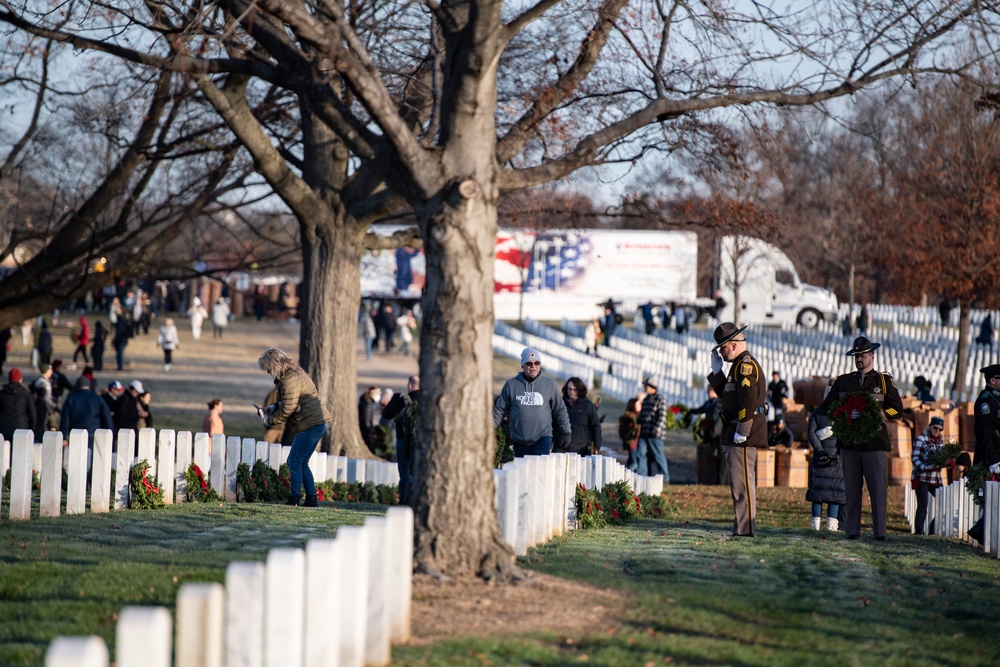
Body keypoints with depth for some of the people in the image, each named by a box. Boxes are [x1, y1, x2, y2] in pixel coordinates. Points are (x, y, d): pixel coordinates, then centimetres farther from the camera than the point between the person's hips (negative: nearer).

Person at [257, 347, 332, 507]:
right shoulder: (293, 374, 16)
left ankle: (294, 499, -5)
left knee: (295, 462, -6)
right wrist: (272, 407, 11)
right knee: (301, 463, 15)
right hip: (317, 424, 11)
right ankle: (311, 499, 14)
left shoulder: (290, 379, -17)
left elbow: (288, 408, -18)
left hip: (310, 425, -11)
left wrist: (269, 420, -6)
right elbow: (288, 402, 26)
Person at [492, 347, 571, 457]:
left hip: (543, 438, -2)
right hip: (519, 441, 2)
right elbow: (500, 409, 10)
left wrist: (566, 432, 9)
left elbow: (560, 410, 11)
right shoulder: (511, 385, 4)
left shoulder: (549, 384, 4)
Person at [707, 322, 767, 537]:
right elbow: (726, 396, 26)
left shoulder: (746, 364, -14)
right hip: (737, 434, 11)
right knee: (740, 482, 13)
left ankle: (745, 528, -9)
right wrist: (717, 371, 19)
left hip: (743, 435, -11)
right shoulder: (740, 365, 20)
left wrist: (742, 431, -23)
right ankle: (743, 527, 17)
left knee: (742, 482, -9)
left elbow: (749, 400, -22)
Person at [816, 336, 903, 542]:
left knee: (878, 489, -5)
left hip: (874, 442, -2)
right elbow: (825, 408, 14)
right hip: (849, 443, 2)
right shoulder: (843, 381, 16)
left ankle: (879, 533, -3)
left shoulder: (884, 381, 10)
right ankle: (852, 532, 4)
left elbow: (897, 410, 4)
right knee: (851, 489, 1)